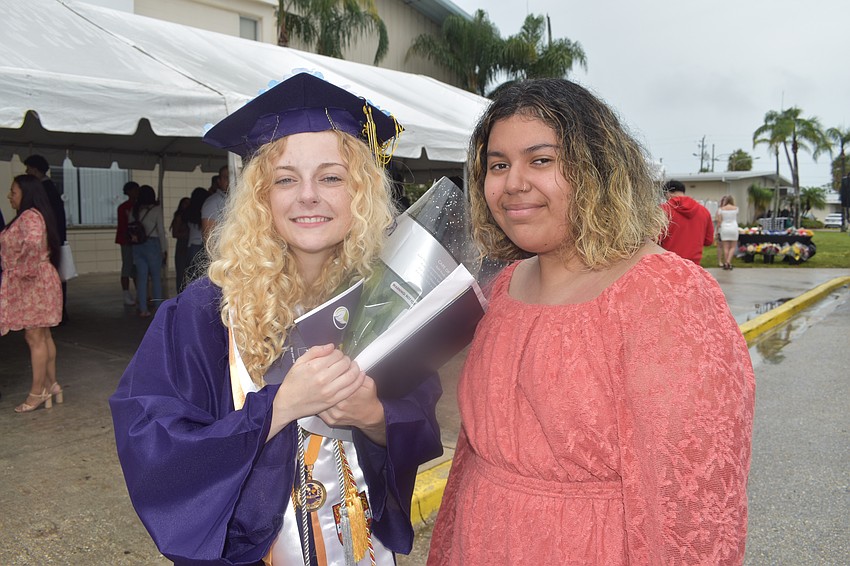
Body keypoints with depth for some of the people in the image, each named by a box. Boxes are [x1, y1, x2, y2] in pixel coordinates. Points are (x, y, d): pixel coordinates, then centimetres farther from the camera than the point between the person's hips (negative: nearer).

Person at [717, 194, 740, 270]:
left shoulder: (721, 209, -1)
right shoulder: (735, 208, 2)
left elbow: (719, 221, -4)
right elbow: (736, 219, 17)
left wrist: (718, 231, 4)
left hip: (724, 228, 0)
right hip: (734, 228, 0)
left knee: (726, 247, 2)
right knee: (733, 247, 7)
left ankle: (726, 264, 4)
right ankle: (728, 262, -9)